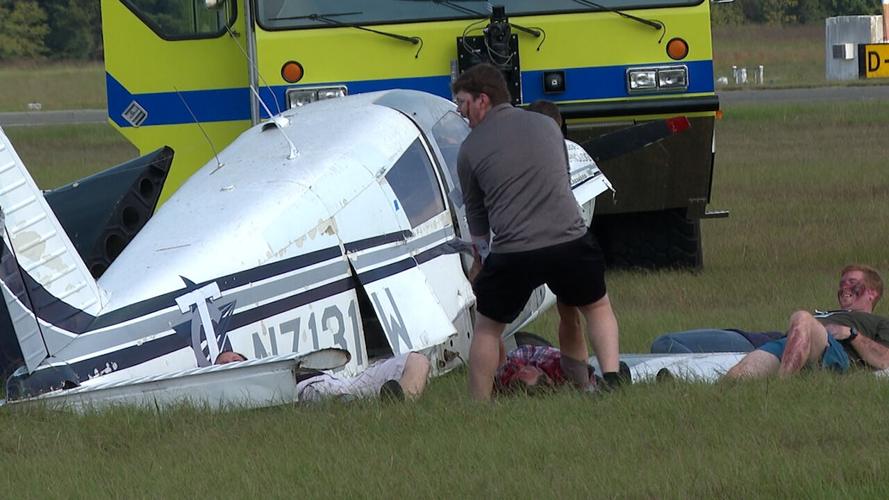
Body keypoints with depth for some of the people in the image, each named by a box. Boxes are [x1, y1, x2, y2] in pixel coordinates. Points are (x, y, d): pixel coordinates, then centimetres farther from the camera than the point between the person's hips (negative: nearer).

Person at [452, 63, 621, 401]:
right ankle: (611, 377, 7)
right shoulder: (546, 126, 16)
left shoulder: (471, 148, 5)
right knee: (597, 308, 26)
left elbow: (474, 209, 17)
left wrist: (481, 249, 37)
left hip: (513, 254, -3)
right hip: (571, 241, 3)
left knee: (487, 327, 18)